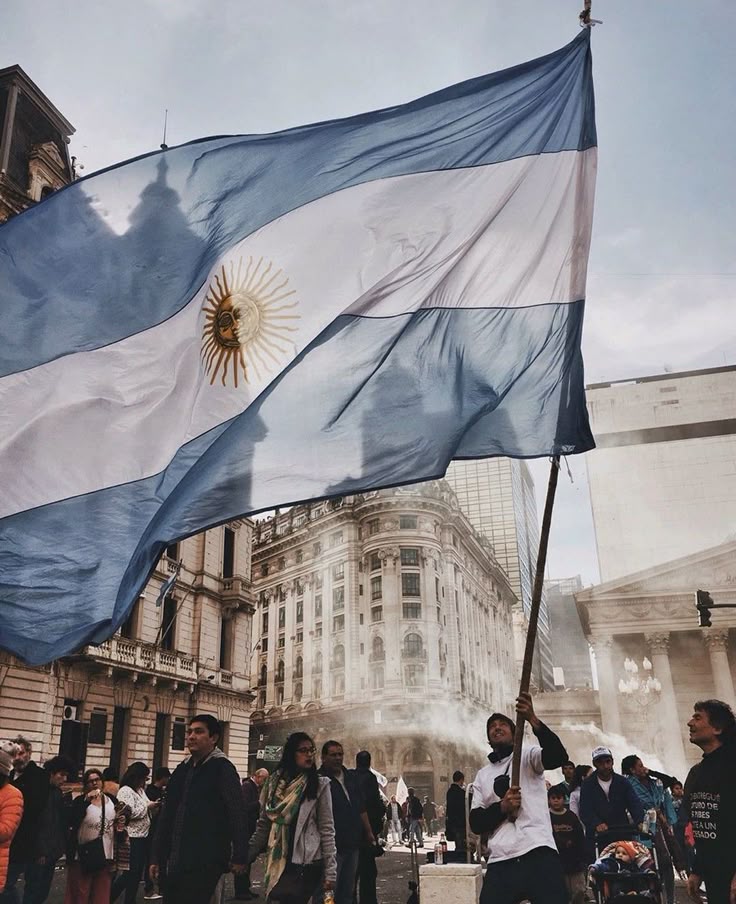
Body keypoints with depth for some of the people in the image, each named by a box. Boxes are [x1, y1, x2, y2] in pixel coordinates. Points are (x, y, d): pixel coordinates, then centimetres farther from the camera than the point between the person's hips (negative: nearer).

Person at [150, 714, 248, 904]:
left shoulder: (222, 769, -9)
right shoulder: (182, 770, 12)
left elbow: (236, 816, -14)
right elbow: (166, 817, 15)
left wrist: (239, 856, -16)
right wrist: (157, 857, 14)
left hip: (206, 862, -7)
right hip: (177, 862, 7)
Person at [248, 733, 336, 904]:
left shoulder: (320, 784, -3)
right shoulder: (274, 782, 5)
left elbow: (327, 829, -4)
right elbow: (263, 825, 10)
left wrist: (330, 870, -7)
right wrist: (246, 856, 4)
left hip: (307, 863, -3)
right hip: (278, 862, 3)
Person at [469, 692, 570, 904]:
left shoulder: (527, 755, 10)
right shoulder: (482, 775, 21)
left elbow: (558, 757, -14)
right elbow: (476, 823, 12)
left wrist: (533, 720, -29)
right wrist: (502, 807, -8)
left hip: (538, 854, -4)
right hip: (500, 862, 4)